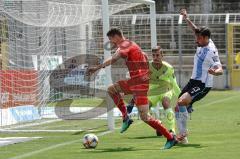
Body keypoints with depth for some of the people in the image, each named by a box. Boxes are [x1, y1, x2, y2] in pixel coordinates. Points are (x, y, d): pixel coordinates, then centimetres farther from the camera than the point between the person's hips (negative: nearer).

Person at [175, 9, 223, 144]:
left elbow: (220, 70, -27)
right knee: (178, 107, 4)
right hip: (194, 82, 9)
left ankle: (183, 134, -16)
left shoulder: (212, 51, -20)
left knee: (181, 102, -26)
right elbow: (197, 30, 24)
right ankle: (182, 135, 12)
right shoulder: (202, 44, 4)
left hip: (203, 85, -9)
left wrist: (214, 72, -48)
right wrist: (187, 19, 23)